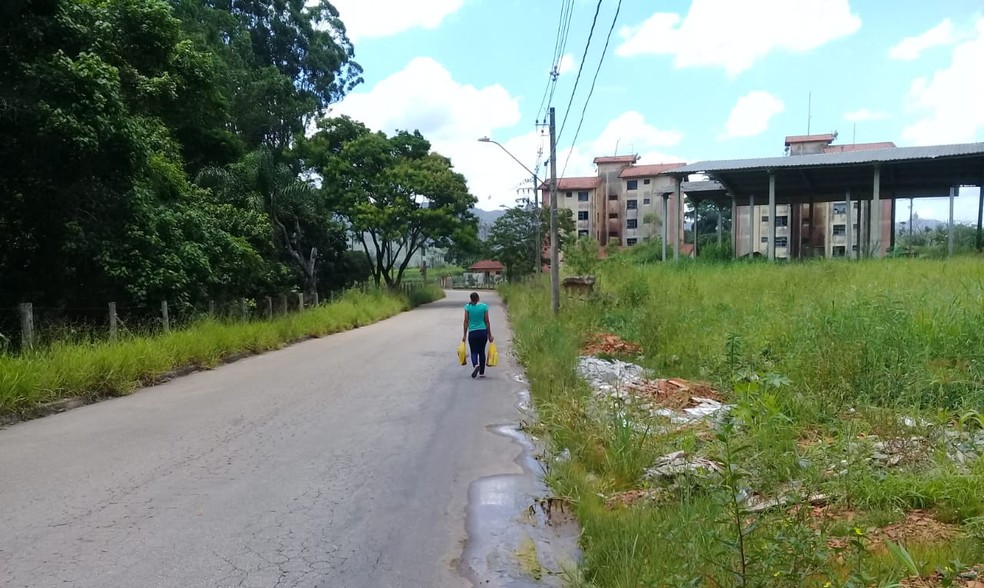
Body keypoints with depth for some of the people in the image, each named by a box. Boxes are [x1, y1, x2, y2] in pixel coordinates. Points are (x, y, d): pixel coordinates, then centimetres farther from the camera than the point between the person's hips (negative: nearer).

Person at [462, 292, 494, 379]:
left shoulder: (467, 307, -3)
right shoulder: (484, 306, -1)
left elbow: (466, 321, -3)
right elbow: (487, 321, 1)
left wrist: (464, 334, 4)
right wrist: (490, 335, 7)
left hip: (472, 332, -1)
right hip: (483, 332, 1)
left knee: (474, 352, 6)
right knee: (482, 352, 13)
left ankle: (476, 365, -23)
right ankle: (482, 372, 16)